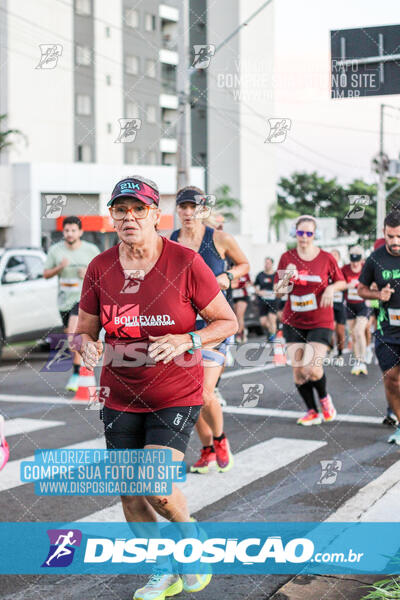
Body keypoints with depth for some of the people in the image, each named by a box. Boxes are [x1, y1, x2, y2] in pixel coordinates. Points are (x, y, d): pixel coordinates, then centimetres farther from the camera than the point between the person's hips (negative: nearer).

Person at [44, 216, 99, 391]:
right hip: (64, 300, 4)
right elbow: (46, 274, 7)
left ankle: (76, 374, -18)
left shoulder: (91, 250, -3)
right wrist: (59, 268, -13)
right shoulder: (55, 250, 2)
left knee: (73, 333, -23)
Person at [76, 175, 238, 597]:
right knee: (129, 494, 8)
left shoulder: (185, 262, -11)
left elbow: (228, 321, -4)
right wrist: (87, 345, -15)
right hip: (120, 396, 4)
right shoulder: (100, 268, -1)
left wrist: (185, 341, -21)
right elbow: (83, 329, 9)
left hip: (176, 394, -4)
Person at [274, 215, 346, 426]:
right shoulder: (287, 258, 1)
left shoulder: (326, 258, -4)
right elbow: (278, 290, 3)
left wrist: (331, 288, -14)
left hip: (320, 322, -3)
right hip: (293, 322, 3)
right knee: (297, 370, 0)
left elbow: (341, 282, 8)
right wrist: (286, 279, -17)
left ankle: (324, 398, 18)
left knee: (312, 369, -14)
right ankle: (312, 412, 17)